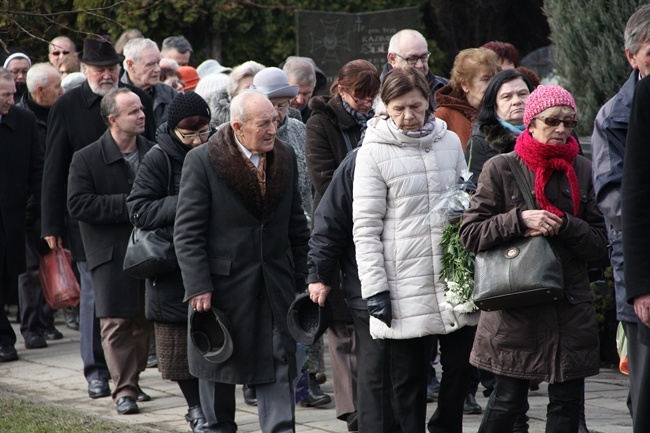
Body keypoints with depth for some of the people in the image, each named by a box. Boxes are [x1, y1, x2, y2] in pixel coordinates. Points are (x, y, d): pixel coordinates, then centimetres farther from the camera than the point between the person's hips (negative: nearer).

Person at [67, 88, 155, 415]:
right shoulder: (86, 159, -6)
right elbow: (78, 204, -13)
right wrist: (127, 204, -18)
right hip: (112, 254, -4)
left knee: (145, 319, 8)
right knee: (117, 321, -5)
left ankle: (132, 379, 20)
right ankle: (123, 388, 0)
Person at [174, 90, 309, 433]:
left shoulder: (285, 158, 6)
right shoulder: (202, 161, -9)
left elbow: (296, 225, 13)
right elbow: (187, 232, -11)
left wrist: (301, 277, 9)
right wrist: (198, 287, -16)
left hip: (275, 285, 3)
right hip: (222, 284, -3)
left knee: (278, 366, -4)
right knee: (218, 367, 11)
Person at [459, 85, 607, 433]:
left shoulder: (580, 170, 8)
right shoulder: (500, 169, -1)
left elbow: (599, 242, 6)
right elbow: (470, 234, -5)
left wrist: (563, 225, -12)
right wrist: (519, 219, -18)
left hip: (571, 309, 3)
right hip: (515, 309, -3)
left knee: (568, 401, 3)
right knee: (508, 401, 0)